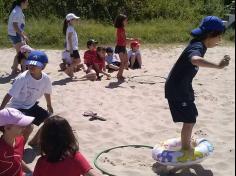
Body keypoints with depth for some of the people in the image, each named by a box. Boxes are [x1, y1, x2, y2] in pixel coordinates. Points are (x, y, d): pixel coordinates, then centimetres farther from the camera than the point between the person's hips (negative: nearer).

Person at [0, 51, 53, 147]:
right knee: (28, 127, -28)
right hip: (17, 107, -6)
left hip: (31, 106, 6)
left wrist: (49, 106, 24)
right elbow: (9, 95, -23)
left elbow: (47, 93, 9)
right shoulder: (22, 78, -27)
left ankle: (34, 141, 28)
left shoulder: (46, 79, -13)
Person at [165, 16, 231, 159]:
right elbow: (195, 60, -53)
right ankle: (186, 149, 14)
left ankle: (187, 141, 44)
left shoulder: (200, 45, 4)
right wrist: (218, 66, -59)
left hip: (184, 87, 10)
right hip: (176, 89, -10)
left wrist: (210, 45, 47)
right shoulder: (197, 47, -26)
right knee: (189, 120, -4)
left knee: (192, 116, 23)